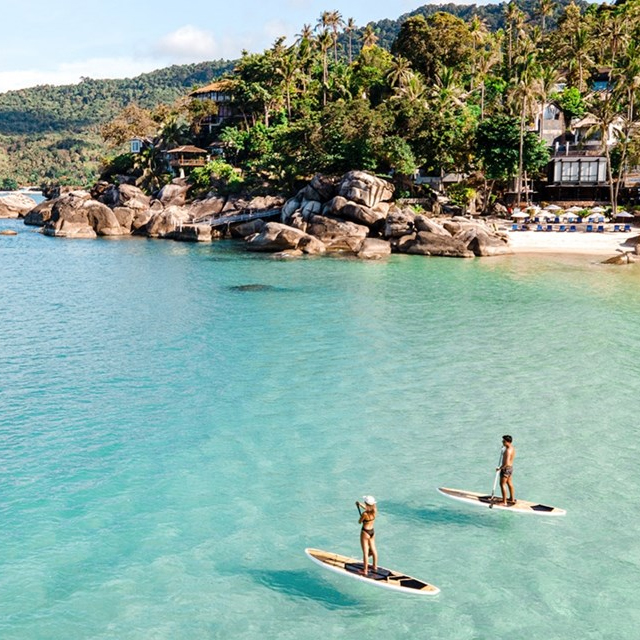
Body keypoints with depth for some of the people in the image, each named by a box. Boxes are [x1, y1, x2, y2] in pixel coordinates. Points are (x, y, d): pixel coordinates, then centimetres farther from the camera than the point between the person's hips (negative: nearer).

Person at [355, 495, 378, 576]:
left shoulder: (365, 513, -27)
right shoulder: (374, 511, -10)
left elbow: (359, 522, -11)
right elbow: (367, 508, 12)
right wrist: (360, 504, 14)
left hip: (365, 532, -7)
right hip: (372, 531, 7)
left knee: (365, 552, 3)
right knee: (373, 549, 23)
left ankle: (365, 571, 11)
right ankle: (375, 566, 40)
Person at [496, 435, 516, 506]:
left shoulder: (508, 450, -28)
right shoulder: (512, 447, 3)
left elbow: (506, 463, -33)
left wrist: (500, 468, -20)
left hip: (506, 468, -10)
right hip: (510, 467, 10)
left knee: (502, 484, -2)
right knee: (509, 483, 22)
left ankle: (504, 502, 2)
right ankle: (512, 499, 36)